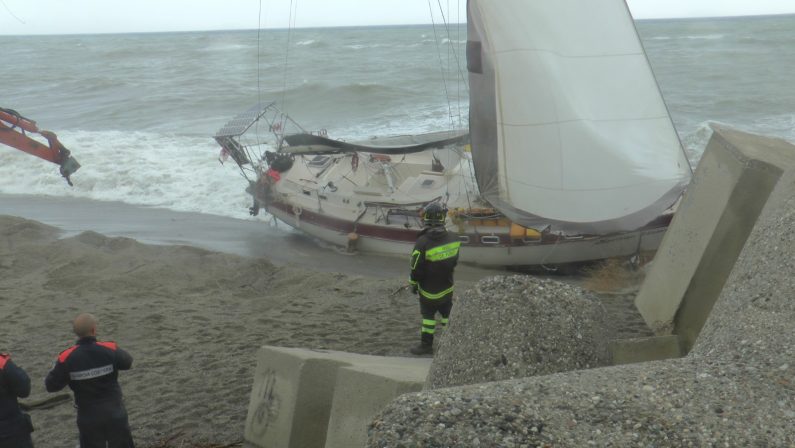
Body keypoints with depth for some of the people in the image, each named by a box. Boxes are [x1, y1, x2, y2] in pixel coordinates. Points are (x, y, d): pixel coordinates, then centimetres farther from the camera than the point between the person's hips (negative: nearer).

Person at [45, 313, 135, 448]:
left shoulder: (67, 358, -14)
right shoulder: (110, 350, -14)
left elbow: (51, 385, -3)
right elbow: (127, 362, 6)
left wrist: (59, 367, 13)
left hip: (88, 418, 1)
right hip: (115, 413, 0)